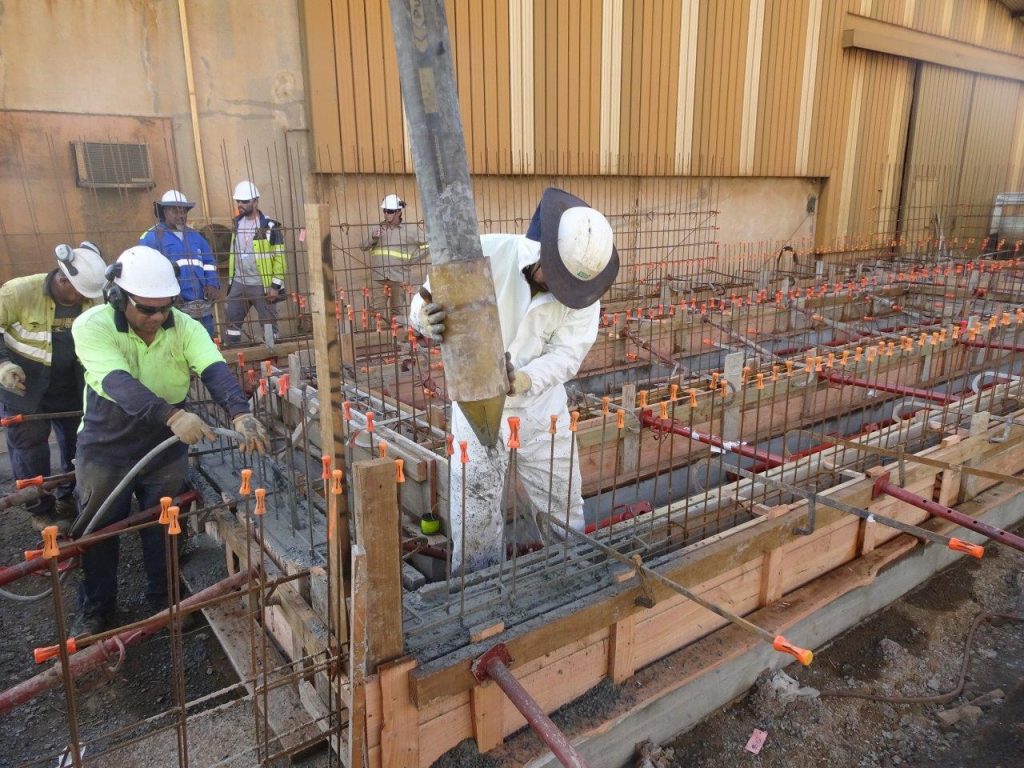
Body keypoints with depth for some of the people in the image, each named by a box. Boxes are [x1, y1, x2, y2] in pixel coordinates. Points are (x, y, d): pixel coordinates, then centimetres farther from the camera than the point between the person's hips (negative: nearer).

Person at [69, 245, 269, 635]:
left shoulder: (184, 327, -15)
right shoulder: (92, 326, -22)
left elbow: (215, 370, -31)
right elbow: (119, 382, -37)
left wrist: (240, 413, -51)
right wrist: (172, 415, -54)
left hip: (166, 448, 1)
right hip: (106, 449, -1)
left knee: (164, 529, 13)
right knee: (97, 532, 13)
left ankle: (164, 599, 37)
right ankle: (95, 609, 37)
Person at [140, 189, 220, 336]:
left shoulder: (194, 236, 21)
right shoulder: (151, 237, 0)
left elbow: (209, 262, 19)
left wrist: (212, 284, 0)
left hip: (202, 306, 6)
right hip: (172, 307, -6)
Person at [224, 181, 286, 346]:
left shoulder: (270, 226, -10)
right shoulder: (237, 223, 11)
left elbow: (280, 258, -11)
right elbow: (233, 253, 18)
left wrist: (275, 286, -15)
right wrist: (231, 280, 16)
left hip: (262, 285, -6)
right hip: (239, 283, 6)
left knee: (268, 323, 2)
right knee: (232, 321, 11)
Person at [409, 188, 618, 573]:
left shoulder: (583, 287, -11)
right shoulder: (486, 255, -20)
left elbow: (567, 353, -15)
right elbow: (429, 300, -16)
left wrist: (524, 379, -35)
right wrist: (424, 318, -41)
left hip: (542, 404, 3)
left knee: (563, 499, 17)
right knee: (475, 505, 6)